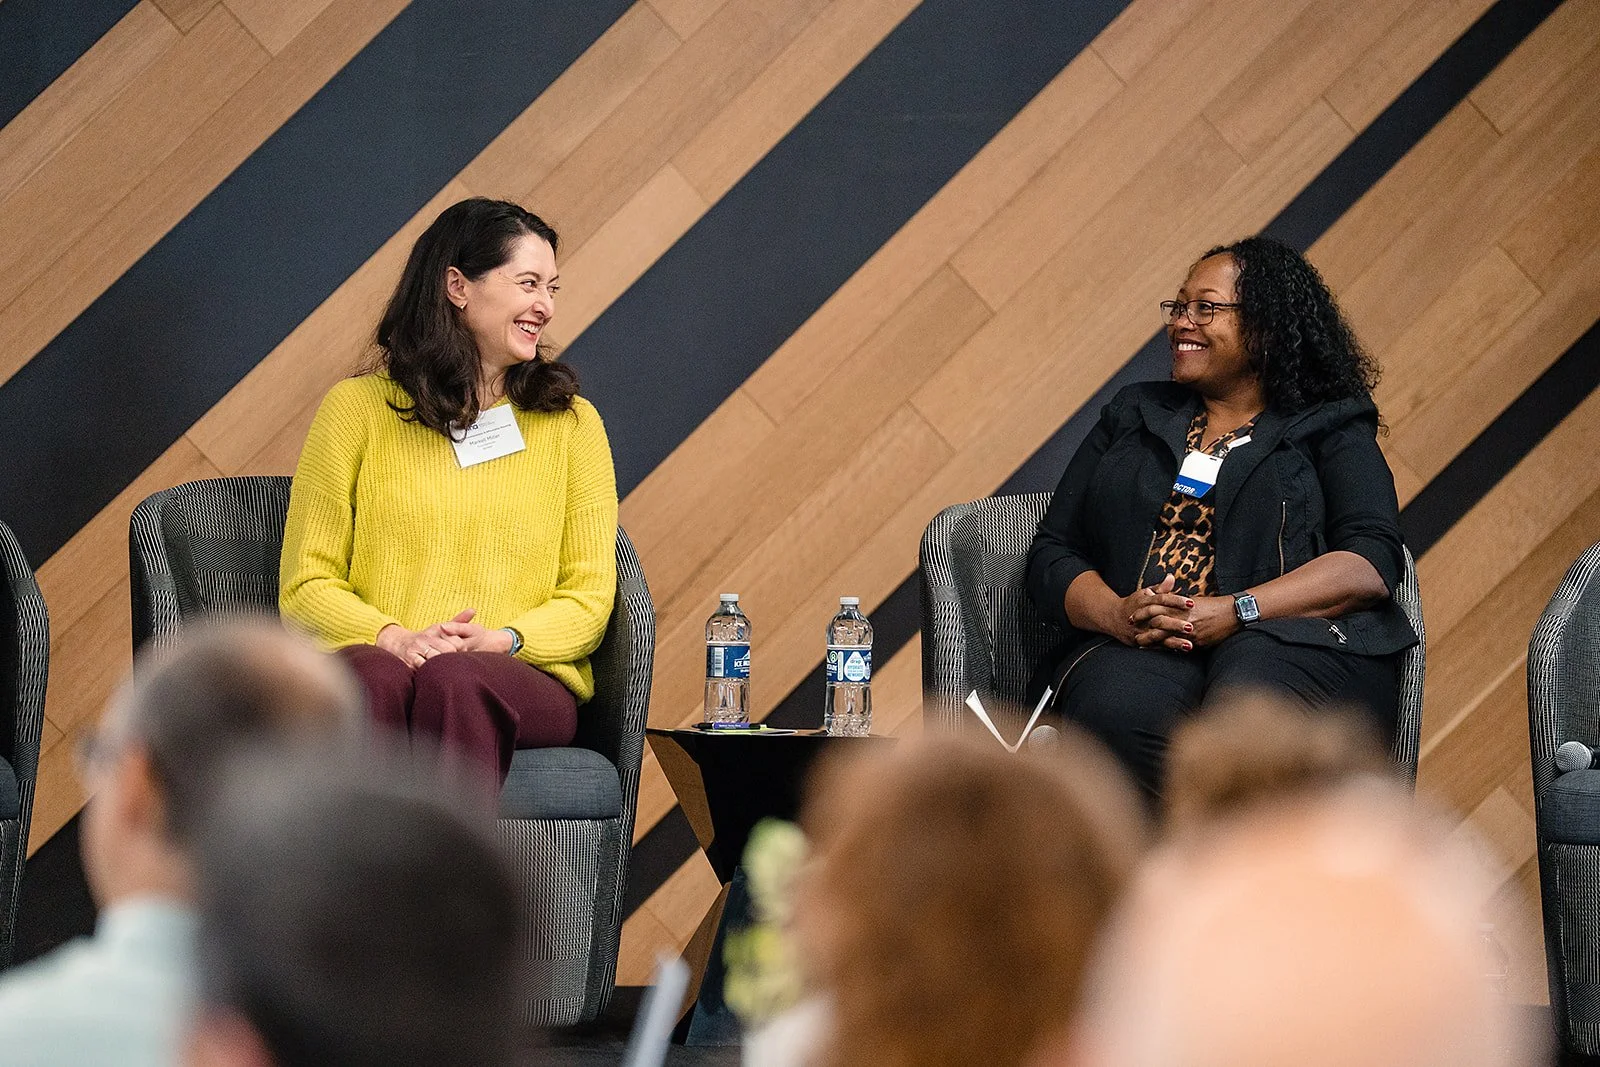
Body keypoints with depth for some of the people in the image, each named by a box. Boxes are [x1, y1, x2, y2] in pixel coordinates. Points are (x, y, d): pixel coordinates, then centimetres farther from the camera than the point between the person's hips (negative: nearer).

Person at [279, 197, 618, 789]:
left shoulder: (572, 423, 17)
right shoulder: (356, 408, 12)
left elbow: (589, 594, 12)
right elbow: (306, 585, 9)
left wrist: (502, 640, -10)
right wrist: (393, 638, -12)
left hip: (523, 677, 0)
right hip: (369, 658, 0)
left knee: (452, 681, -37)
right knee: (377, 679, -39)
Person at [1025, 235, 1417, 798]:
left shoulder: (1331, 430, 17)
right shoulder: (1133, 416, 28)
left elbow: (1371, 566, 0)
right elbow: (1052, 553, 20)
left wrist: (1236, 612, -14)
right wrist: (1117, 614, -5)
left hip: (1288, 638, -2)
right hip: (1134, 647, 2)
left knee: (1246, 705, -41)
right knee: (1116, 708, -37)